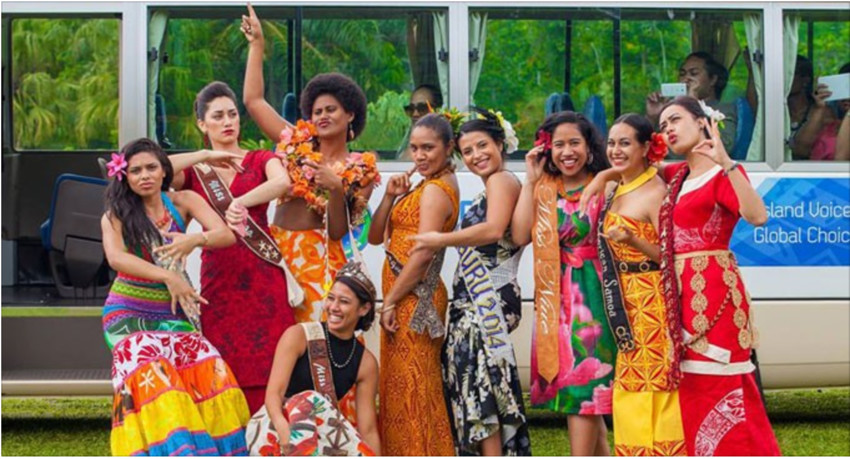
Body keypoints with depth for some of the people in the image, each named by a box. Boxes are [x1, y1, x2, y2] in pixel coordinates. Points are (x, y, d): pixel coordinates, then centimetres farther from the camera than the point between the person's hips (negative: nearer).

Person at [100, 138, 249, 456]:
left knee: (212, 373, -22)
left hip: (173, 312, 2)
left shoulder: (182, 202, 2)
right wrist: (168, 277, -35)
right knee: (152, 378, -28)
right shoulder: (116, 215, -2)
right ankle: (173, 449, -27)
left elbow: (226, 235, -11)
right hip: (129, 313, -2)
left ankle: (208, 449, -15)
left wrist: (194, 240, -33)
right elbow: (115, 257, -22)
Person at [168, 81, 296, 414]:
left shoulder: (260, 160, 11)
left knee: (266, 361, -6)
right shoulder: (194, 172, 13)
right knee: (225, 369, -4)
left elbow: (283, 181, -12)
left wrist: (241, 202, -21)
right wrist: (205, 156, -8)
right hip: (217, 275, 1)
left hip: (262, 274, -1)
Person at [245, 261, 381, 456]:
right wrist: (287, 434, -37)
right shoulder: (299, 336, -8)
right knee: (308, 401, -34)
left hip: (317, 442, 4)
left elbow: (368, 430, -4)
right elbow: (273, 394, -18)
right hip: (272, 431, -4)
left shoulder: (366, 363, 1)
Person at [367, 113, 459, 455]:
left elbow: (422, 254, -22)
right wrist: (391, 196, -2)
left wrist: (390, 301, -19)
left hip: (413, 299, -10)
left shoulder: (435, 190, -12)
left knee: (409, 387, -5)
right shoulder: (427, 186, 17)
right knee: (401, 387, 14)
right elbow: (375, 237, 12)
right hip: (409, 299, 10)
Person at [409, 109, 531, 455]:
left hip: (488, 297, -10)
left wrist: (441, 240, -15)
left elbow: (494, 230, -22)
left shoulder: (502, 181, -6)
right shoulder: (491, 188, 23)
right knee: (476, 383, 8)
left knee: (478, 379, -11)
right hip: (478, 298, 10)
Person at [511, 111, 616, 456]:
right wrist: (530, 180, -3)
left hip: (591, 296, -5)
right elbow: (520, 235, -5)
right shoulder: (543, 188, 9)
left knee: (582, 386, -9)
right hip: (553, 298, 5)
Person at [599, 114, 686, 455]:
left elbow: (669, 256, -16)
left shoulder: (655, 192, -12)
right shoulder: (616, 190, 13)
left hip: (653, 308, -9)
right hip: (628, 309, 9)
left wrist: (632, 240, -29)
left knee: (653, 393, -8)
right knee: (631, 394, 10)